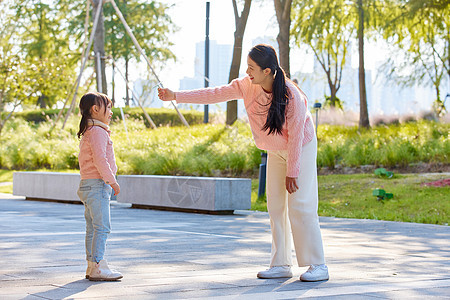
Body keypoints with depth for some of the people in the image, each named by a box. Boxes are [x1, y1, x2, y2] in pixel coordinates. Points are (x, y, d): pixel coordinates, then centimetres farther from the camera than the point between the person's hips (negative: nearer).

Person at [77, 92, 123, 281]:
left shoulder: (87, 132, 20)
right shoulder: (98, 131, -13)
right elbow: (99, 159, -22)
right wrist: (112, 181, -17)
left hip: (88, 185, 11)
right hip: (97, 185, -11)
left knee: (93, 228, 11)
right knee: (102, 227, -11)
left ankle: (92, 266, 14)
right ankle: (97, 267, -12)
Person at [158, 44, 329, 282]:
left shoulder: (292, 96, -30)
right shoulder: (247, 85, -14)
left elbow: (296, 135, -24)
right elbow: (215, 94, -11)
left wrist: (292, 172, -20)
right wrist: (176, 96, -15)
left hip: (302, 148, -6)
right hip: (276, 151, 7)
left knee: (300, 206, -12)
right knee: (275, 206, 4)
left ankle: (318, 265, -6)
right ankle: (281, 265, 9)